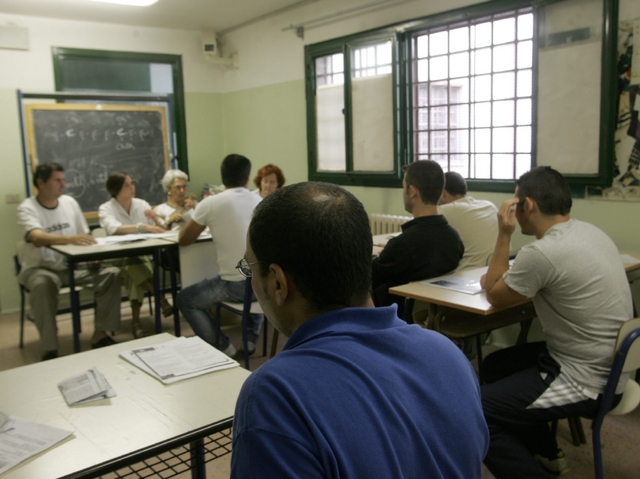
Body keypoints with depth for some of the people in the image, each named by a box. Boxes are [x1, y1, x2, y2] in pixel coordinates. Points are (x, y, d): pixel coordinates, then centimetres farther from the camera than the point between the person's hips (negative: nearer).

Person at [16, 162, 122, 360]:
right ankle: (50, 349, -27)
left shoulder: (70, 202, 4)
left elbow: (84, 236, 8)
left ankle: (100, 334, -11)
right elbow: (37, 238, -32)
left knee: (112, 273, -17)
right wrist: (70, 238, -49)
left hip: (72, 265, 5)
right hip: (40, 268, -4)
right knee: (43, 284, -38)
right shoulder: (27, 208, -12)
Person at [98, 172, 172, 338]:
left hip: (143, 255, 3)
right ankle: (162, 301, -37)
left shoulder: (141, 204, 10)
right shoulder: (106, 209, -1)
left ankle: (136, 320, -32)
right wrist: (142, 226, -38)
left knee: (134, 268, -32)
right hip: (118, 258, -3)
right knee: (132, 262, -36)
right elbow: (113, 228, -25)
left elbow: (160, 230, 10)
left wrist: (155, 220, -13)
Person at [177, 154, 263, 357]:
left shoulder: (210, 203, -7)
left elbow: (184, 240, 3)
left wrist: (202, 222, 23)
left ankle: (222, 347, 11)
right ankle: (251, 339, 33)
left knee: (184, 299, 19)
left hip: (235, 285, -4)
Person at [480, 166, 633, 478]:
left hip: (586, 382, -10)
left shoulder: (542, 253, -26)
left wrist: (504, 235, -8)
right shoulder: (589, 232, 2)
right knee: (495, 364, 24)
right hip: (609, 365, 10)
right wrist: (500, 277, 2)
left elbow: (494, 296, -10)